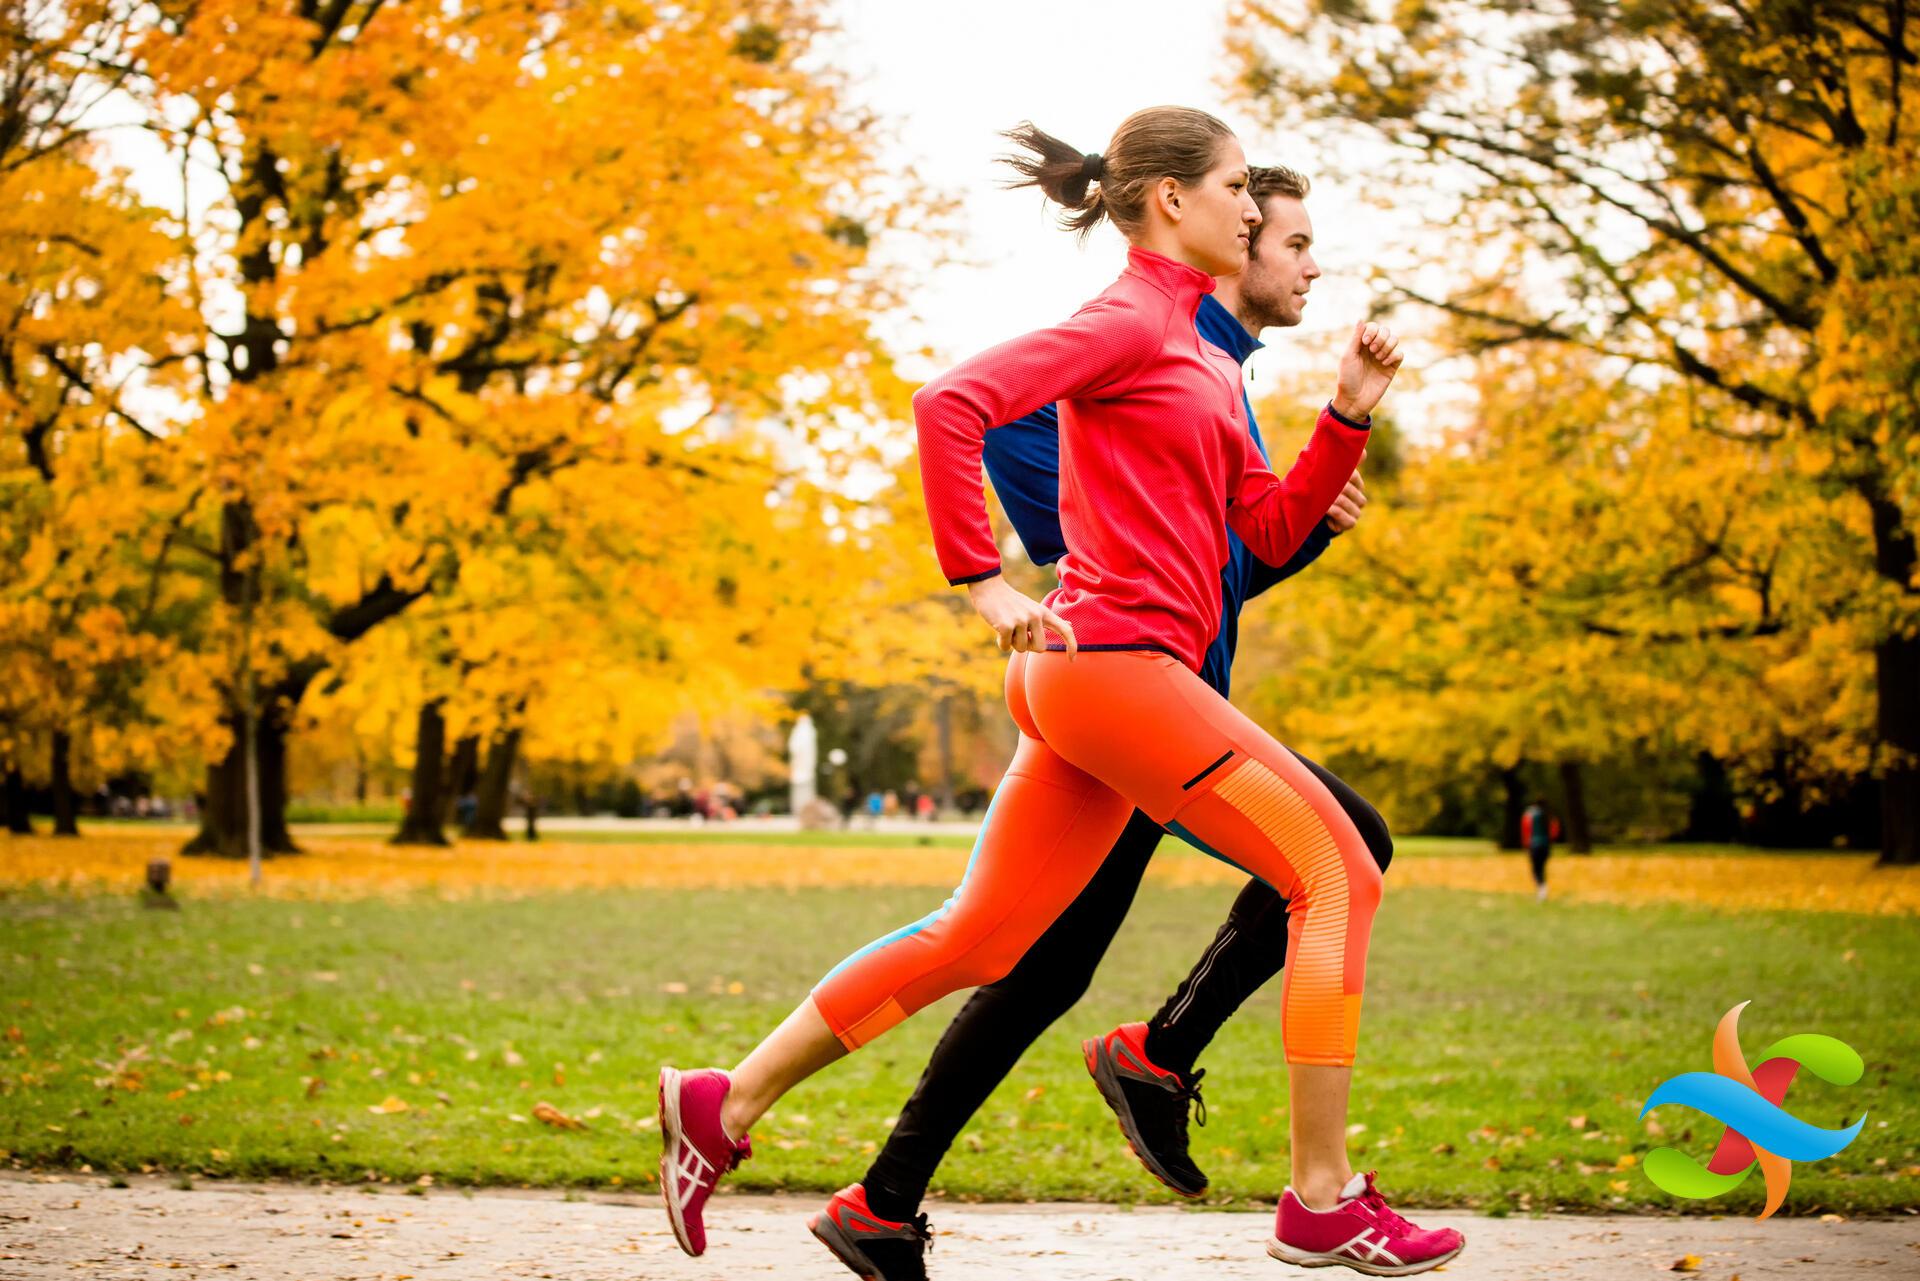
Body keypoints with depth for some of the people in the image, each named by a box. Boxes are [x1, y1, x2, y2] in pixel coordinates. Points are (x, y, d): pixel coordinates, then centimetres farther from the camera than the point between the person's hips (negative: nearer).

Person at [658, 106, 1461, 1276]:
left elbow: (1273, 529, 21)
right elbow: (952, 401, -20)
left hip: (1090, 682, 10)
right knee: (1338, 875, -6)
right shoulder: (1127, 320, -7)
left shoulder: (1195, 353, 22)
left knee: (978, 938, 11)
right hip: (1118, 658, -10)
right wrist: (984, 583, -19)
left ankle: (725, 1105, 14)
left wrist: (1350, 414, 9)